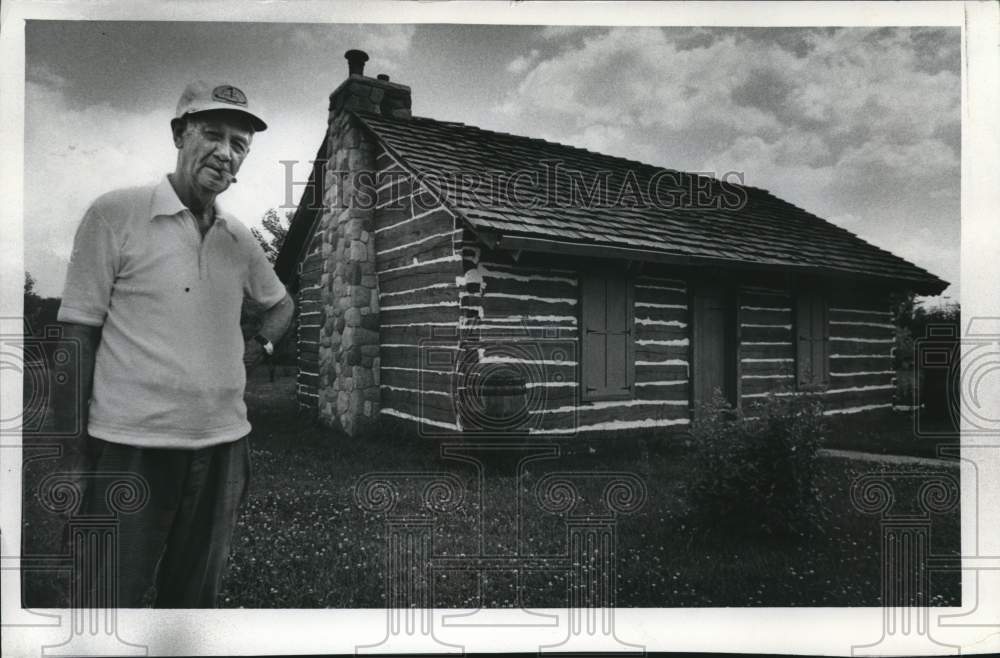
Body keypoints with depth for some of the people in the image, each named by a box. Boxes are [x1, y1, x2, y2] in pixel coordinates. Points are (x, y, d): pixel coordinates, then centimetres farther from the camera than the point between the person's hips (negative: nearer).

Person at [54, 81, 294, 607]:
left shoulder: (239, 239, 9)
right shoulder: (115, 214, -6)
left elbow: (281, 303, 28)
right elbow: (78, 335, -6)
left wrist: (260, 345, 9)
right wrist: (73, 449, -10)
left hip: (221, 443, 5)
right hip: (131, 446, -5)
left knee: (193, 598, 17)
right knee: (109, 600, 5)